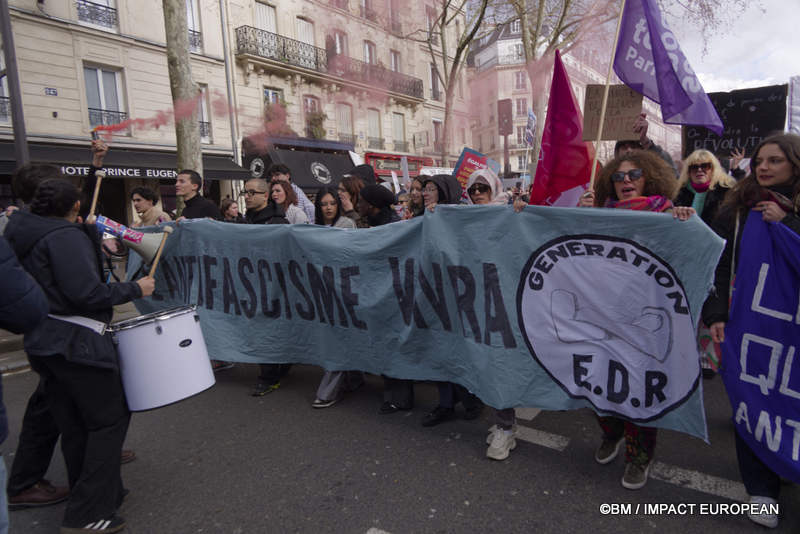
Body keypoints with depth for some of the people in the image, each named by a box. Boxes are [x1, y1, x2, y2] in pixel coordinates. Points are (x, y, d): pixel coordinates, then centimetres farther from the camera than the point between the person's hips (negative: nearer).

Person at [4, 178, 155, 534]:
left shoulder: (23, 235, 14)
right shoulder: (66, 236, -15)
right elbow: (85, 292, -24)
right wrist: (135, 289, -15)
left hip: (44, 341, 9)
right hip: (77, 342, -9)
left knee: (75, 426, 16)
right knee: (110, 420, -1)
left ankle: (94, 494, 29)